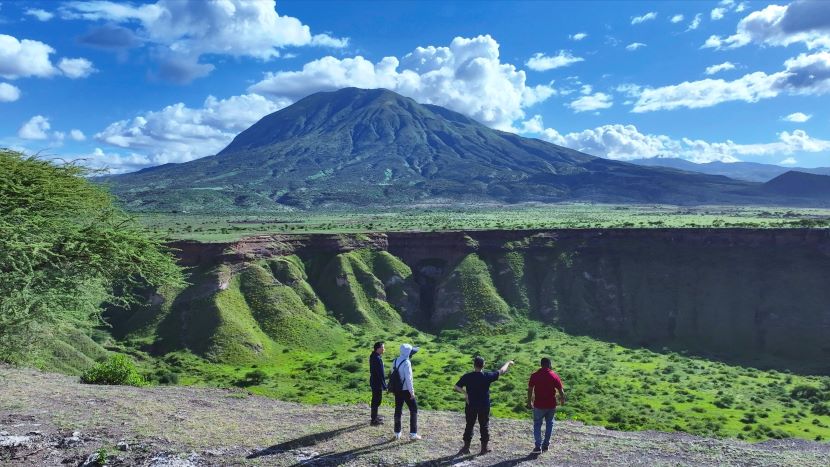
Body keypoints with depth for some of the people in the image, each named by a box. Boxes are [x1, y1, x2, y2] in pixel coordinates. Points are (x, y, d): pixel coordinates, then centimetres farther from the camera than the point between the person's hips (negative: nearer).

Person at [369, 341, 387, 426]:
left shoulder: (373, 356, 6)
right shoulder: (377, 359, -25)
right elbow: (380, 373, -22)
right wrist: (384, 385, -18)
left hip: (373, 381, 10)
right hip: (377, 383, -10)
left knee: (375, 400, 20)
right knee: (377, 401, -1)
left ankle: (375, 417, 33)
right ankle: (373, 420, 6)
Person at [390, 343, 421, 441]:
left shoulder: (395, 361, 5)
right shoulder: (406, 362, -18)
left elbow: (393, 375, 10)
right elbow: (408, 378, -20)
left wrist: (394, 388, 17)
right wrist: (412, 391, -14)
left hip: (397, 390, 7)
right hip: (406, 390, -7)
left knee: (398, 410, 13)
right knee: (413, 410, 5)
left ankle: (397, 433, 17)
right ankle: (413, 434, 3)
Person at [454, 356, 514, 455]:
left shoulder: (467, 377, -11)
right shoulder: (487, 376, -12)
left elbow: (456, 387, -14)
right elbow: (501, 371, 1)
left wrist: (465, 393, -6)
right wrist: (508, 363, 16)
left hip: (471, 406, 1)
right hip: (484, 406, -1)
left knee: (469, 425, 12)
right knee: (484, 426, 12)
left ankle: (466, 447, 16)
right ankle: (484, 448, 20)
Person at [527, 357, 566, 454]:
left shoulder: (535, 375, -8)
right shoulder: (554, 376, -7)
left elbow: (530, 390, -3)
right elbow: (561, 390, -4)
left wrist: (529, 402, 10)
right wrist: (563, 400, 15)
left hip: (539, 405, -1)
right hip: (551, 405, 1)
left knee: (537, 424, 11)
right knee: (549, 423, 20)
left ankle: (538, 446, 3)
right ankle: (546, 445, 23)